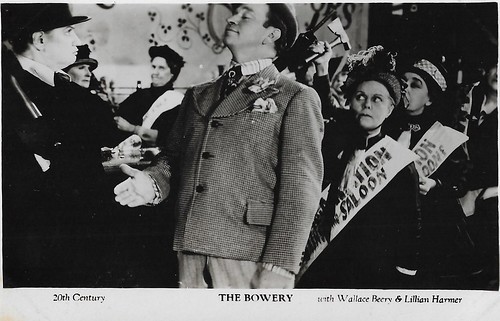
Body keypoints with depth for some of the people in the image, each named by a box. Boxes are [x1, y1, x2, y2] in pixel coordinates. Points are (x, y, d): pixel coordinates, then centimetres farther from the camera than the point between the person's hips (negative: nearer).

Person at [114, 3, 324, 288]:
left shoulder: (296, 99, 1)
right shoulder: (198, 95, 19)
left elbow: (300, 189, -6)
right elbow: (174, 156, 20)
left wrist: (278, 270, -14)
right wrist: (153, 183, -3)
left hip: (249, 255, -4)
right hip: (190, 249, 5)